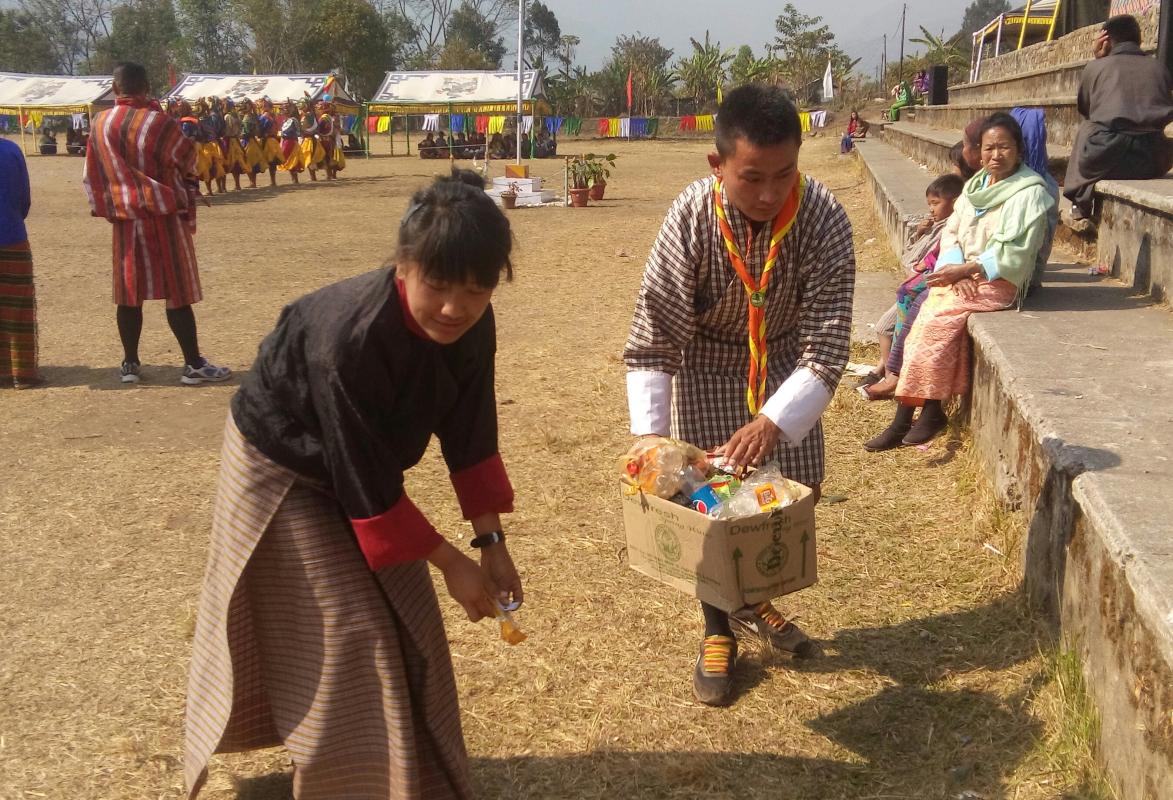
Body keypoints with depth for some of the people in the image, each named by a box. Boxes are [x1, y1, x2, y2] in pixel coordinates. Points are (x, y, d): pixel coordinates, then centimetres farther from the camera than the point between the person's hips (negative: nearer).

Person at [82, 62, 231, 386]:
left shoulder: (100, 124, 1)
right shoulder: (158, 122, -13)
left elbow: (91, 177, 7)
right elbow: (187, 160, -3)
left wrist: (107, 208, 17)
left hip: (125, 218, 4)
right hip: (164, 215, -4)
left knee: (129, 292, 10)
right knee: (177, 292, 0)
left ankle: (130, 363, 16)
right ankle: (194, 364, 2)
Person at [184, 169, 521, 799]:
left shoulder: (473, 327, -19)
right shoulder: (351, 339, -39)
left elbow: (470, 436, -7)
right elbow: (366, 482, -31)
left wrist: (491, 541, -10)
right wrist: (450, 563, -24)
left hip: (364, 465, 6)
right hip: (283, 469, -6)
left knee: (403, 616, 8)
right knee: (347, 630, -3)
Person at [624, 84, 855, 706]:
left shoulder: (825, 220, -29)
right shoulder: (691, 217, -31)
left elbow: (826, 345, -28)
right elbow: (653, 334, -26)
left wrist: (775, 422, -41)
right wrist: (649, 432, -36)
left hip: (785, 360, 2)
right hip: (707, 361, -2)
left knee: (800, 485, 7)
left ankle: (750, 601, 34)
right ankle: (718, 632, 19)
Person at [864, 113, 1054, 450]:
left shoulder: (1030, 192, -5)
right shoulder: (976, 185, 15)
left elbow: (1013, 253, -13)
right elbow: (951, 233, 9)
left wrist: (966, 269, -19)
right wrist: (957, 272, -10)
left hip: (999, 281, -6)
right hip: (961, 274, 6)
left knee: (937, 319, -25)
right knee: (927, 318, -19)